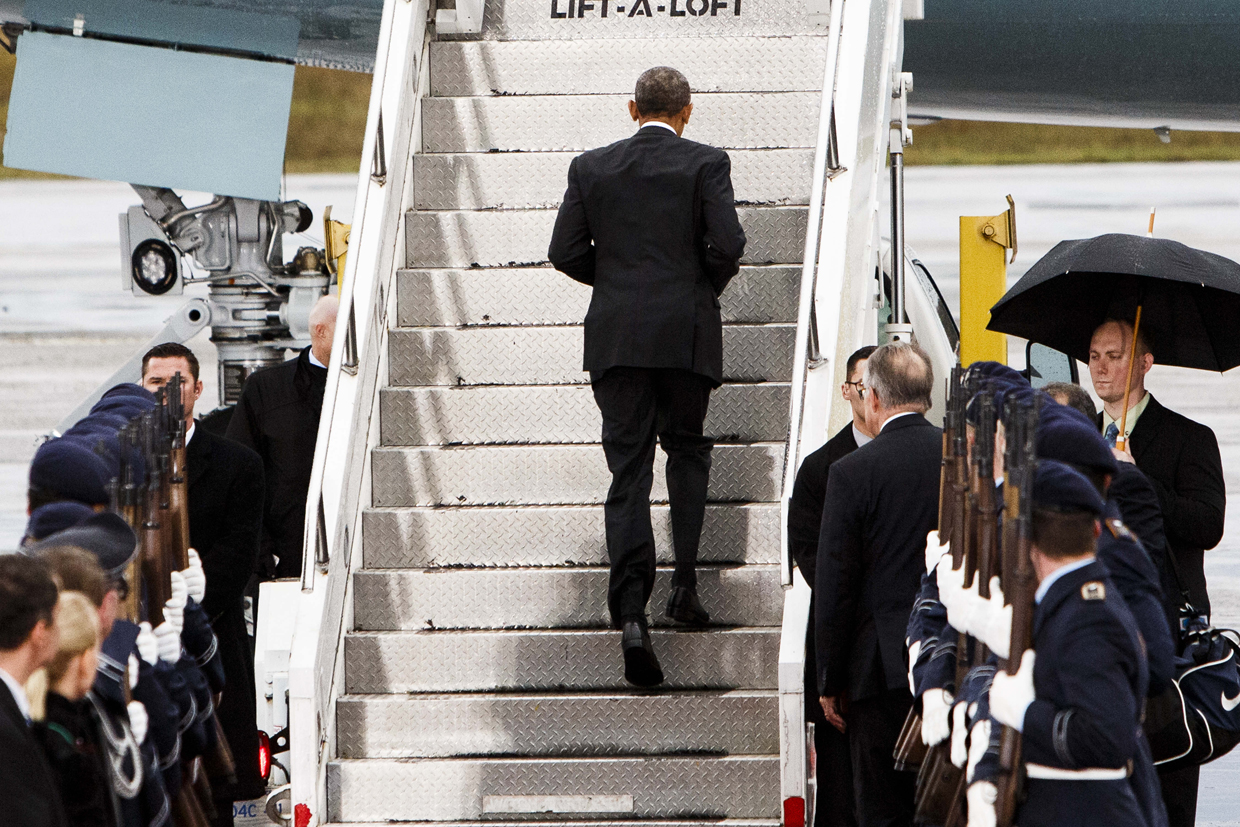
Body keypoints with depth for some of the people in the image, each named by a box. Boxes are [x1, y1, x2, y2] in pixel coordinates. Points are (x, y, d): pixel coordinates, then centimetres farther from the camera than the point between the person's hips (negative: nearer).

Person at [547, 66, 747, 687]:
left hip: (616, 336, 1)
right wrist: (709, 282, 11)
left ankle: (631, 610, -14)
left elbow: (565, 252, 1)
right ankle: (685, 583, 10)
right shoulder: (706, 164, -3)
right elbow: (728, 246, -11)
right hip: (687, 332, -1)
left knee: (628, 467, 0)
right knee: (687, 451, 19)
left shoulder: (591, 168, 4)